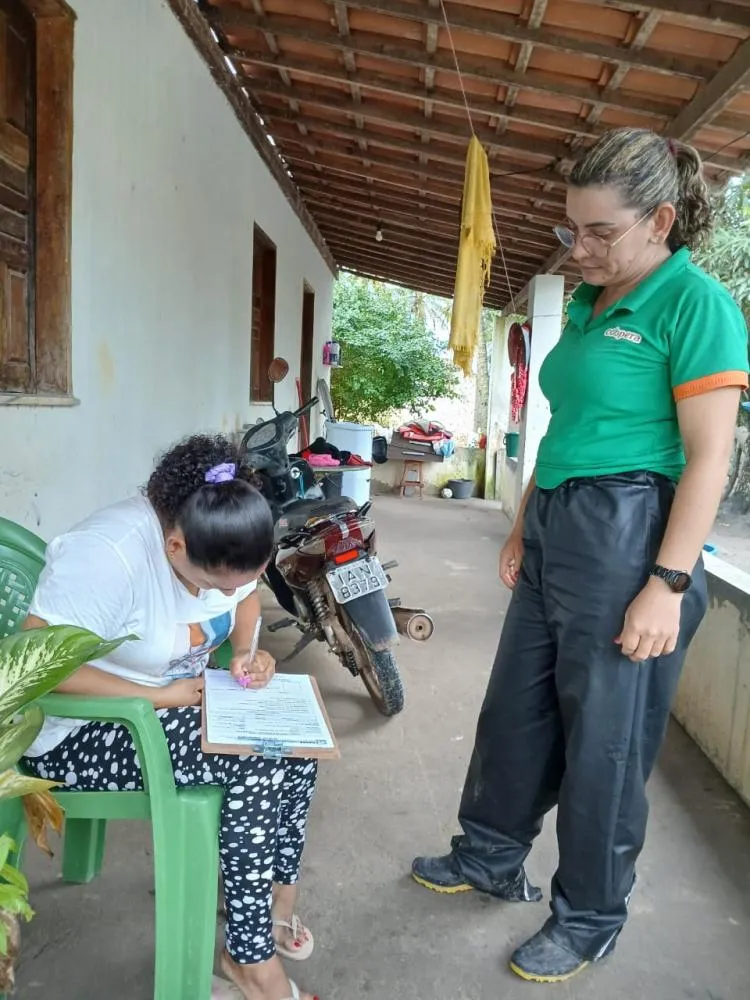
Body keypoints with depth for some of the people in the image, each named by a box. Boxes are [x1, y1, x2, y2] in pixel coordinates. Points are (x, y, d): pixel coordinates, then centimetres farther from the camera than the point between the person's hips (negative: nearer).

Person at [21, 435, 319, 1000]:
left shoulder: (215, 541, -8)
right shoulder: (111, 553, -31)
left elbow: (246, 598, 10)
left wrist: (247, 652, -11)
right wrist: (158, 696, -29)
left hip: (182, 698, 8)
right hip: (84, 732, -7)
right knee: (256, 767, -23)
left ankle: (277, 896, 7)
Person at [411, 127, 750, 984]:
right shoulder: (588, 304, 14)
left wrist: (668, 584, -19)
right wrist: (523, 527, 18)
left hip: (627, 539, -8)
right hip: (556, 533, 8)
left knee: (603, 740, 6)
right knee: (515, 710, 18)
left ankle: (589, 919, 29)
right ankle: (489, 859, 40)